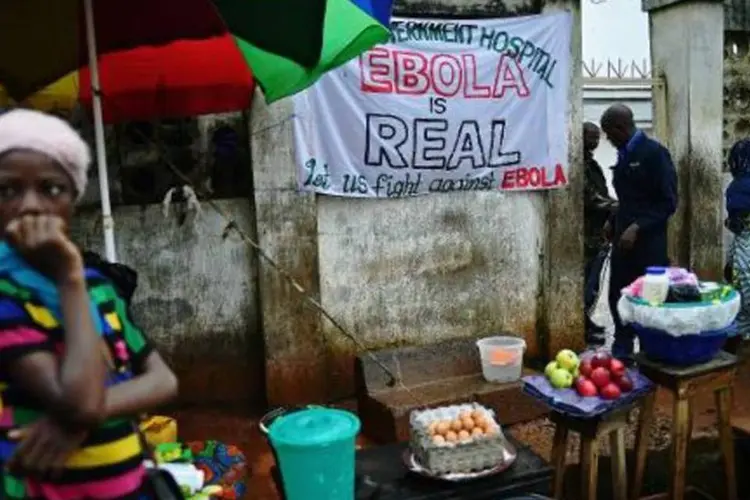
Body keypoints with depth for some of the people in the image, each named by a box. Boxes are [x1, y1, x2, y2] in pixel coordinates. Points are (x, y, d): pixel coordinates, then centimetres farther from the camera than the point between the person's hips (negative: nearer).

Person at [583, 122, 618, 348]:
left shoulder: (590, 162, 18)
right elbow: (589, 197, -20)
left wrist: (613, 207, 7)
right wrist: (615, 207, -14)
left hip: (595, 232, 10)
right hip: (586, 233, -10)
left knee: (590, 281, 15)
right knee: (587, 282, -5)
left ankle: (585, 322, 26)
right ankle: (582, 329, 2)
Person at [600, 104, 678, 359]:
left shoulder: (654, 153, -10)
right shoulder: (624, 155, 13)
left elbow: (668, 202, -14)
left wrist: (638, 227, -21)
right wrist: (614, 223, 11)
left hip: (648, 243, -7)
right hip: (623, 239, 7)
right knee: (618, 298, 9)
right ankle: (621, 354, 23)